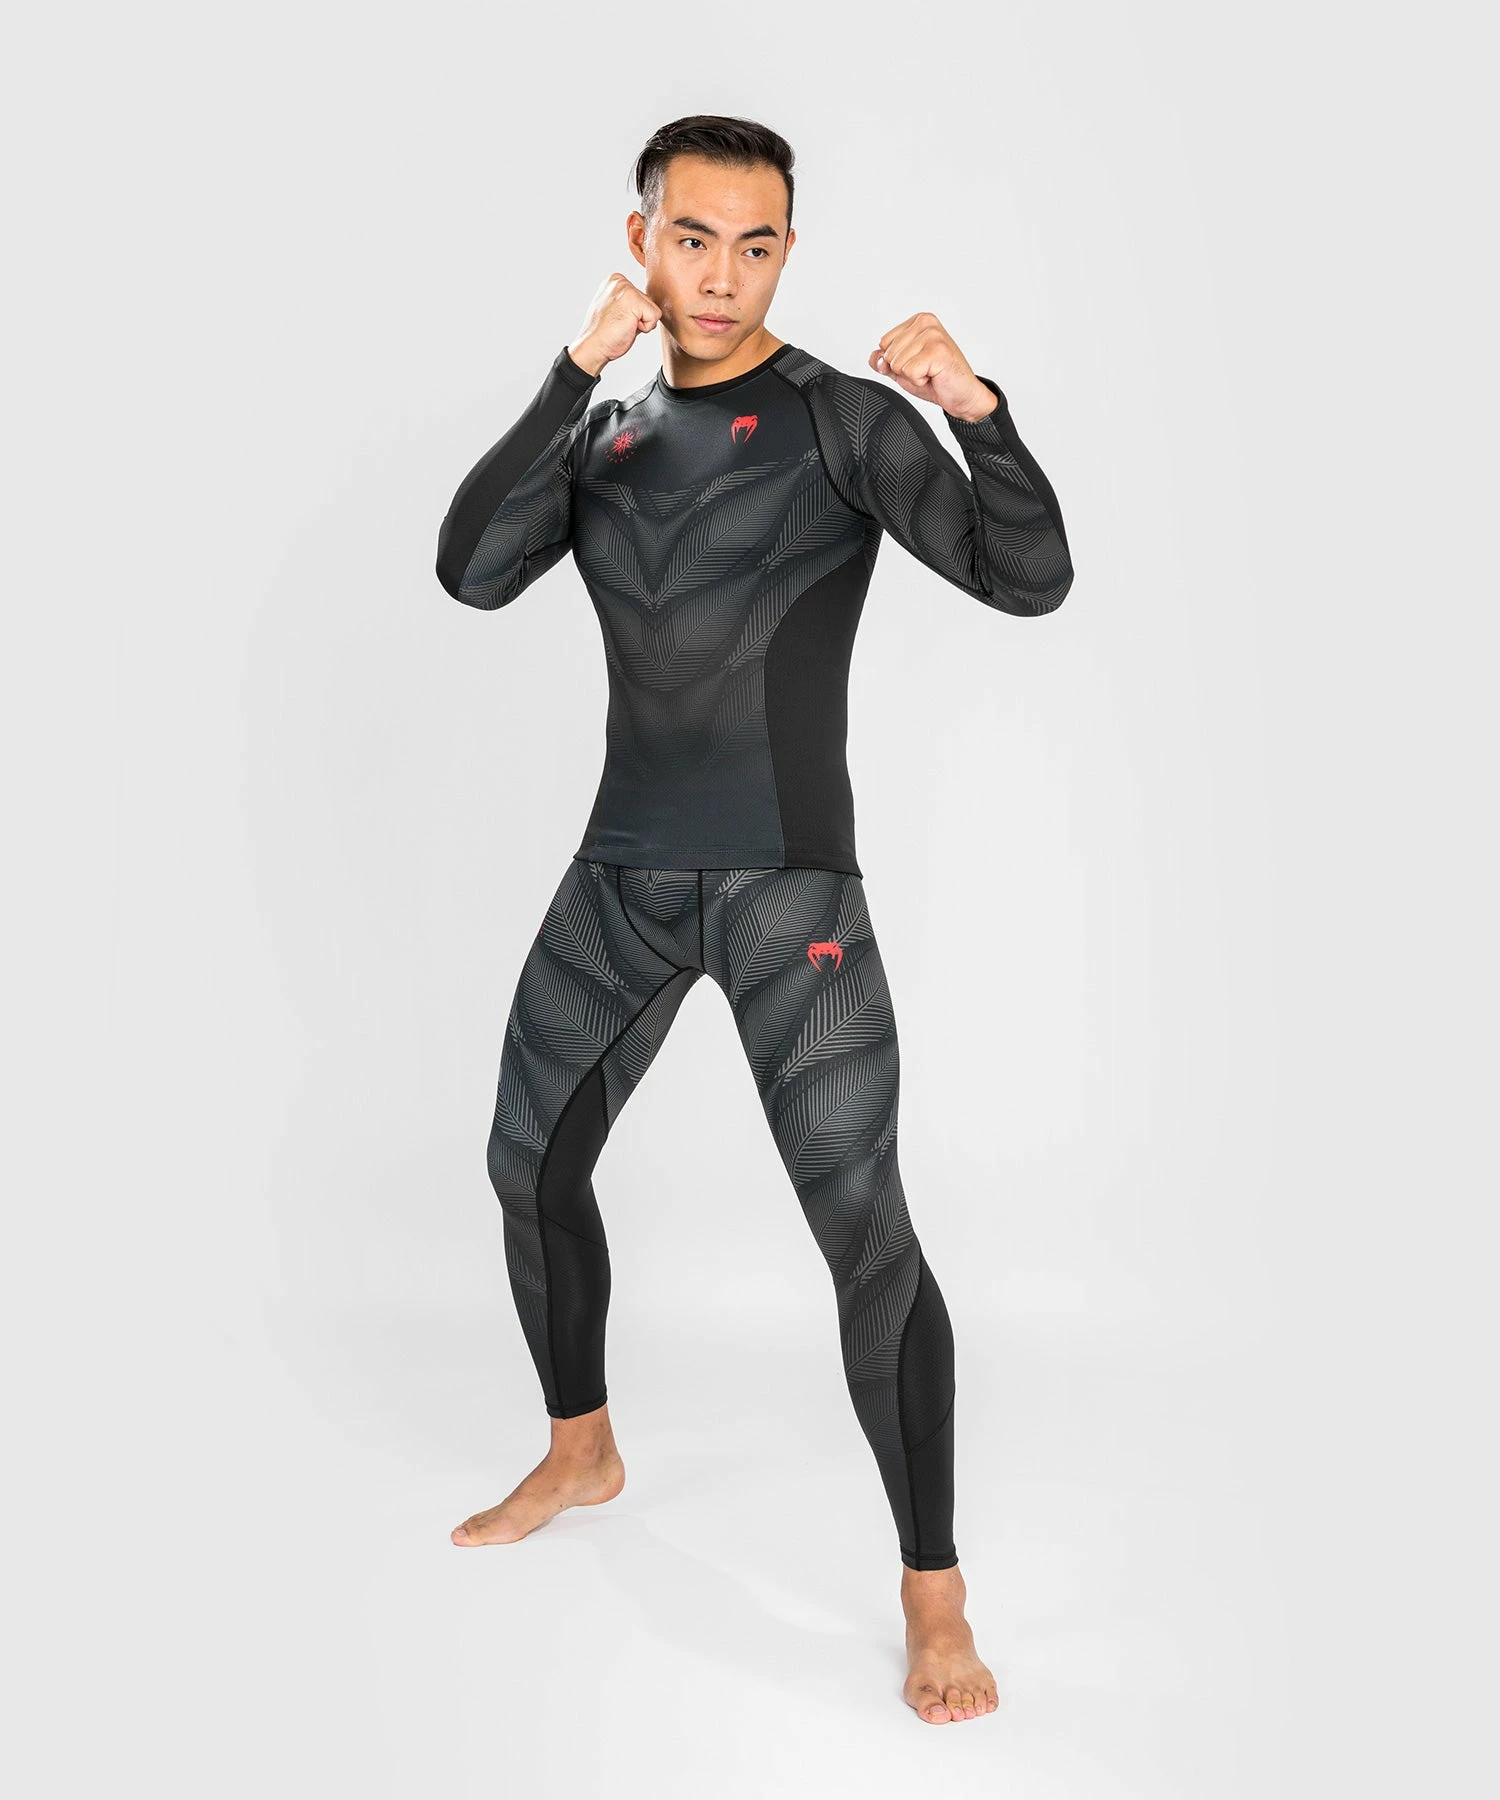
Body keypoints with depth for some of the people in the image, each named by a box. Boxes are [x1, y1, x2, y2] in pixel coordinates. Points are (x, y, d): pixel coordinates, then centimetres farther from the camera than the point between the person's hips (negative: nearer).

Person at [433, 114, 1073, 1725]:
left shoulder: (845, 418, -7)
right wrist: (576, 370, -16)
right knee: (531, 1165, 15)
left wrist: (979, 409, -34)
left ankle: (935, 1599, 4)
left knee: (866, 1234, -10)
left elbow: (1030, 579, -17)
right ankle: (581, 1452, 39)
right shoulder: (603, 429, 8)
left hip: (794, 886, -5)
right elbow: (473, 574, -9)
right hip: (623, 872, 6)